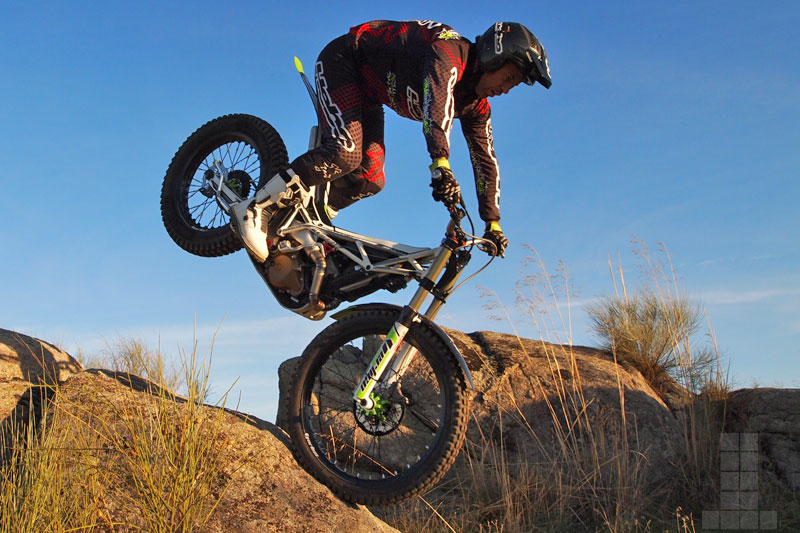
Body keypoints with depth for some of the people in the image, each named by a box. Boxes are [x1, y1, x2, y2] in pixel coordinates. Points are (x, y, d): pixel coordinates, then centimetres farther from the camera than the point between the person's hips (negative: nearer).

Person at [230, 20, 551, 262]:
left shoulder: (477, 105, -2)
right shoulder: (450, 51, -28)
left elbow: (486, 159, 1)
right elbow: (437, 99, -48)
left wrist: (492, 223, -3)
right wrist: (441, 164, -61)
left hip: (368, 93, 9)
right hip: (342, 61, -9)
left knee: (370, 179, -7)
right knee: (345, 153, -29)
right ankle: (253, 211, -25)